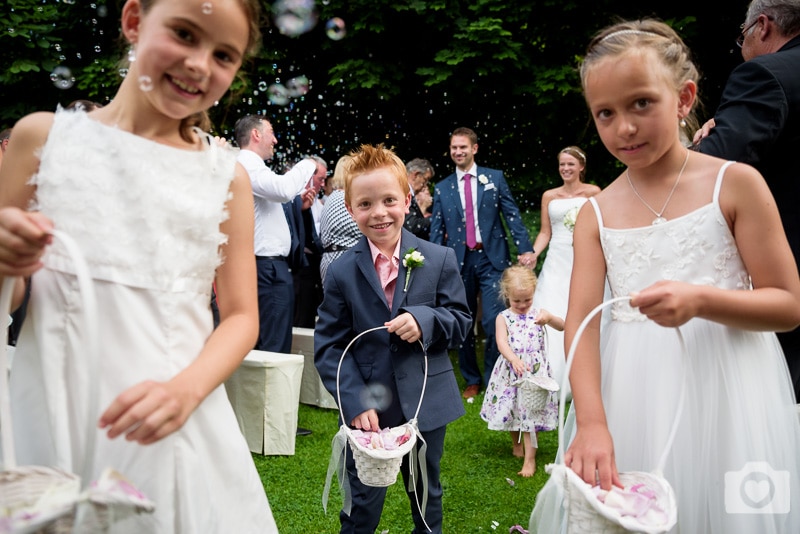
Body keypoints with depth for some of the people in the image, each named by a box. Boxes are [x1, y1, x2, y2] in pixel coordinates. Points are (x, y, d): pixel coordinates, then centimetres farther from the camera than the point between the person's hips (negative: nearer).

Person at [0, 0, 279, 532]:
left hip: (173, 429, 0)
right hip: (52, 413, 0)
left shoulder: (226, 174, 2)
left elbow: (241, 316, 1)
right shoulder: (43, 136, 3)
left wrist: (185, 391, -16)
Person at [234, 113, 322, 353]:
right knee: (274, 349, -10)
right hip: (269, 267, -11)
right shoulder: (247, 165, -12)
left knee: (260, 344, 15)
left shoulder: (250, 165, 21)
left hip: (268, 267, 11)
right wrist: (308, 165, -12)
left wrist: (297, 203, 16)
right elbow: (282, 188, -28)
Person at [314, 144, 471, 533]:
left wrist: (425, 321, -22)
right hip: (367, 409, -1)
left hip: (426, 406, 1)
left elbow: (461, 321, 0)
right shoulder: (341, 272, -7)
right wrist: (356, 402, -16)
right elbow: (328, 346, -5)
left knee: (427, 501, 21)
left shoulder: (439, 260, -5)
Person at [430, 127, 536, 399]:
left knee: (493, 321, -8)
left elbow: (512, 215, 1)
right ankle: (471, 380, 25)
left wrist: (525, 248, -11)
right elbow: (436, 231, 9)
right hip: (459, 261, 2)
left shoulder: (494, 177, 5)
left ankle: (493, 379, 11)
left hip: (491, 258, -2)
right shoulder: (442, 188, 9)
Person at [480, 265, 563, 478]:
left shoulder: (537, 314, 2)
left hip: (535, 371, -1)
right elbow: (502, 343, -17)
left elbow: (562, 326, -9)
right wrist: (514, 360, -35)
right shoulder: (503, 318, -3)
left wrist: (549, 318, -31)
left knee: (529, 412, -4)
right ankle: (517, 445, 41)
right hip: (511, 372, 1)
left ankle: (530, 458, 1)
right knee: (511, 409, 15)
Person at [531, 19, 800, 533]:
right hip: (631, 397, 2)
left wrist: (701, 300, -22)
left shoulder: (735, 183, -4)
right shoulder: (596, 213, 2)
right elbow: (581, 322, -6)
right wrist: (591, 423, -20)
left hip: (723, 389, -2)